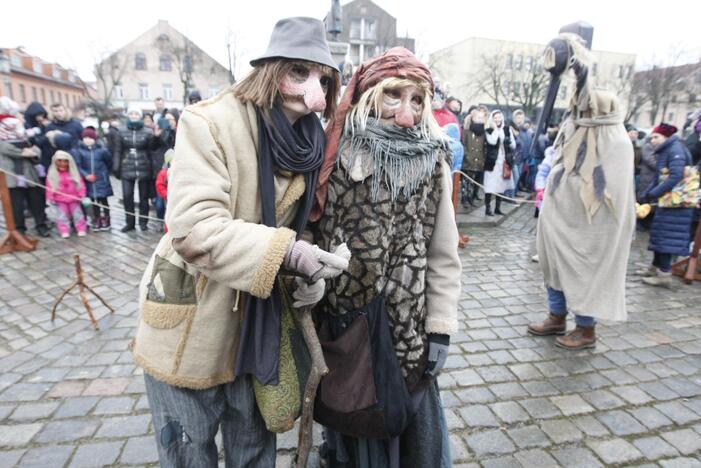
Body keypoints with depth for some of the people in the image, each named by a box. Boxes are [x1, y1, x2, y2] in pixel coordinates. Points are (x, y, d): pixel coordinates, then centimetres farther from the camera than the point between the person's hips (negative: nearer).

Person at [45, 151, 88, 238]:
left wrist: (82, 196, -6)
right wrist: (51, 199, -5)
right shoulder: (52, 175, -4)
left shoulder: (74, 173, -1)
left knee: (77, 213, 6)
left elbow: (81, 185, 0)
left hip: (74, 200, 1)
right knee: (62, 215, 0)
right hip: (60, 201, -1)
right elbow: (49, 188, -2)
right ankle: (64, 231, 2)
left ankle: (82, 229, 12)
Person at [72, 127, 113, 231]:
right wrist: (85, 175, -17)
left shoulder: (102, 150, -3)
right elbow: (77, 165, -6)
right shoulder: (78, 150, -3)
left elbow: (109, 162, 10)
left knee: (103, 200, 6)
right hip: (88, 180, 1)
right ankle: (96, 221, 20)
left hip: (101, 180, -1)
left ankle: (106, 220, 17)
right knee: (94, 200, 9)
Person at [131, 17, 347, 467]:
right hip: (192, 323, -4)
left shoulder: (311, 140, -2)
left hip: (256, 321, 5)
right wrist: (287, 252, -34)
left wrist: (311, 265, -12)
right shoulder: (209, 123, -18)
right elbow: (193, 228, -26)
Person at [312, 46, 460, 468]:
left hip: (407, 323, 0)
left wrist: (441, 329, -3)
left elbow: (443, 256, -2)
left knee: (411, 426, 17)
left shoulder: (433, 165, -5)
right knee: (347, 416, 22)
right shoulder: (334, 157, -7)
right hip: (339, 320, 1)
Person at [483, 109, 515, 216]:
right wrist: (495, 129, -10)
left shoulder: (507, 129, 10)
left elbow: (514, 145, 12)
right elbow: (492, 141, -19)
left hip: (504, 162, 4)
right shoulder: (489, 130, 0)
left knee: (501, 185, 8)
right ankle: (487, 208, -1)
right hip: (492, 162, -4)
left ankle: (498, 208, 17)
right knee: (490, 186, -7)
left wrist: (508, 142, -6)